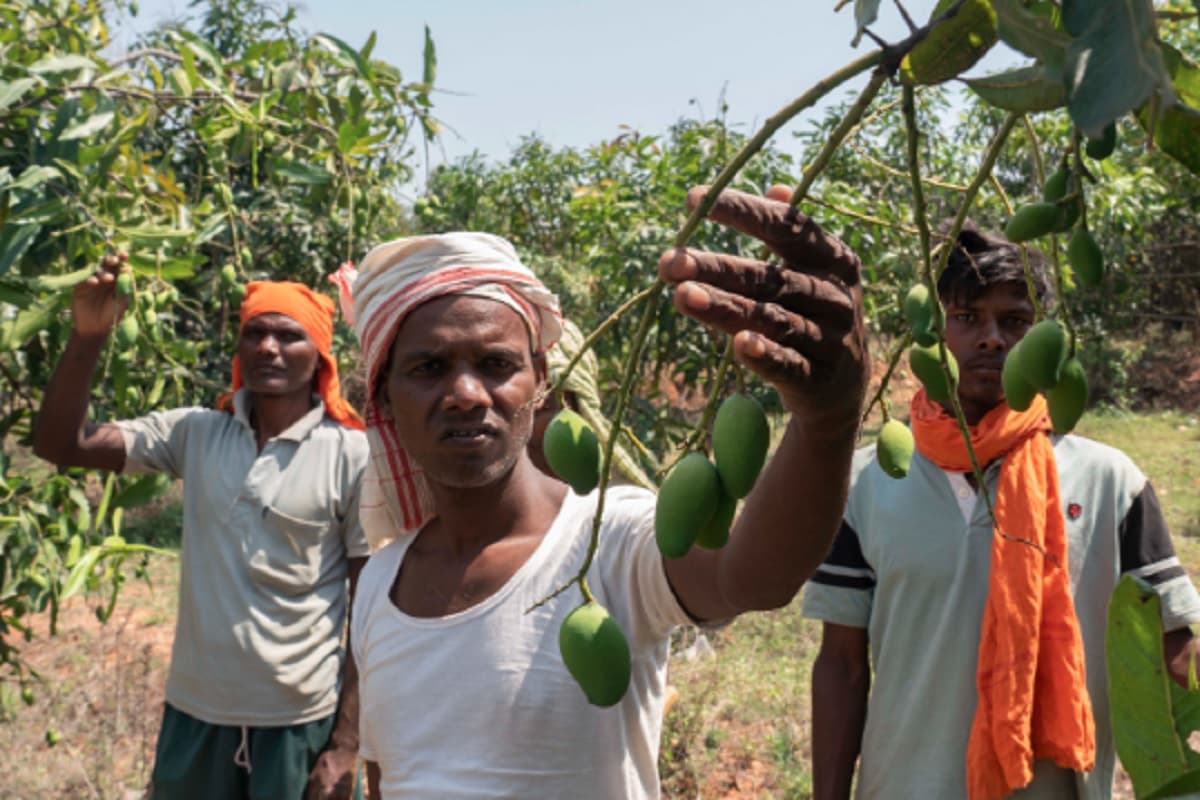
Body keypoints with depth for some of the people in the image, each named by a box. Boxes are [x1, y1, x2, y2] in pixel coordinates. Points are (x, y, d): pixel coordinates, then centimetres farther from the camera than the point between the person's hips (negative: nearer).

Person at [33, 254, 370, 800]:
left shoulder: (353, 456, -10)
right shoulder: (195, 434, 2)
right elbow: (60, 445, -4)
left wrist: (346, 742, -8)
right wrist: (87, 336, -17)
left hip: (300, 723, -3)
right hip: (195, 712, 4)